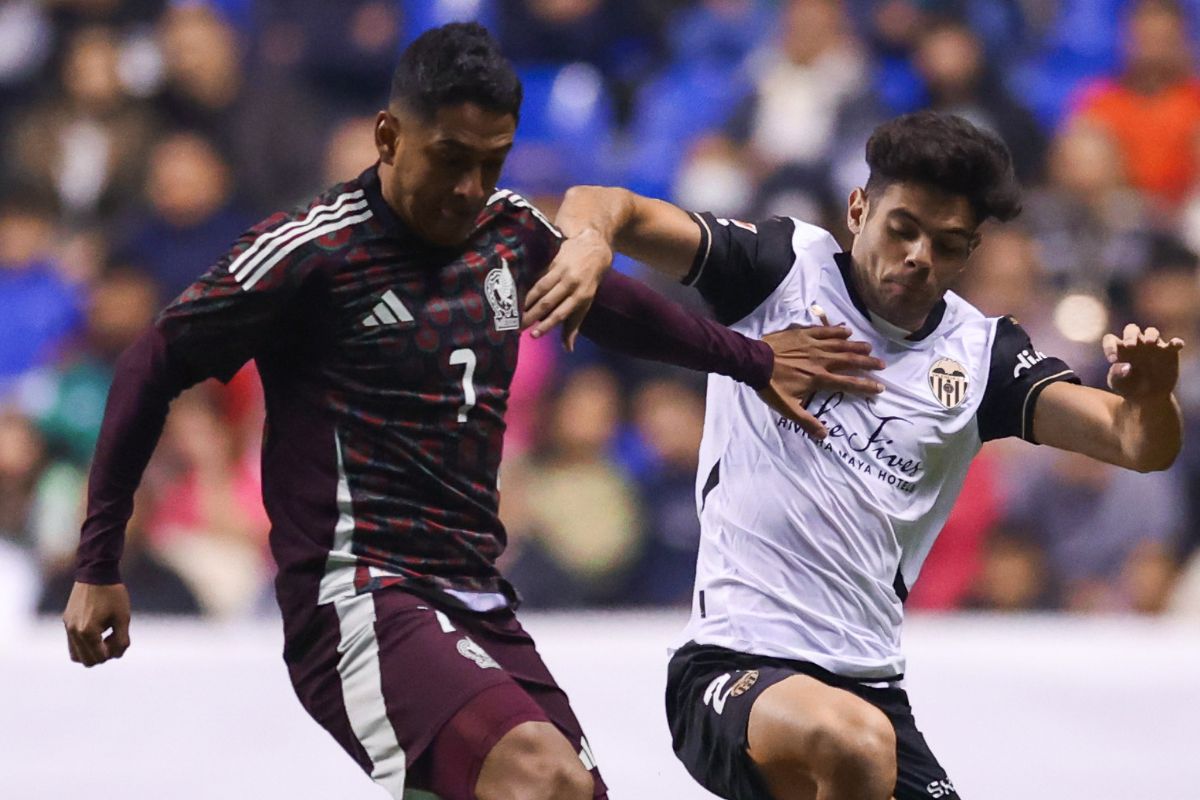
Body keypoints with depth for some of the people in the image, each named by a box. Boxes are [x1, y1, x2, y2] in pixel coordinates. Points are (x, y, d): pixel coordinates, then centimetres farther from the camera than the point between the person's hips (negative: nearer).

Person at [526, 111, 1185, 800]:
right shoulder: (787, 267, 2)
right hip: (732, 661, -5)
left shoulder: (981, 353, 11)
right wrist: (589, 241, -28)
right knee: (857, 742, -35)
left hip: (871, 683, 5)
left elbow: (1137, 444, 2)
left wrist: (1150, 397, -22)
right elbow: (612, 208, -3)